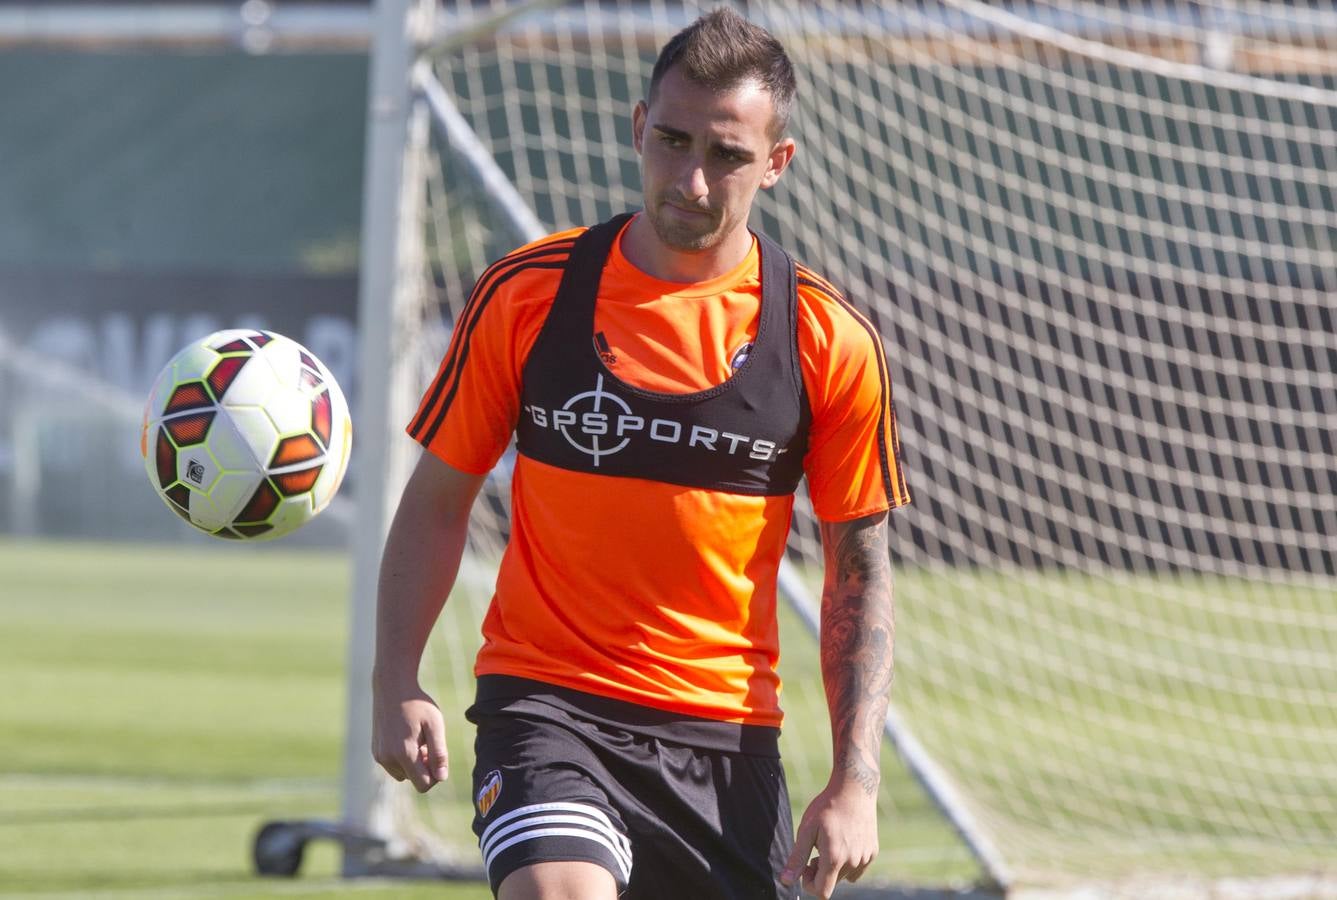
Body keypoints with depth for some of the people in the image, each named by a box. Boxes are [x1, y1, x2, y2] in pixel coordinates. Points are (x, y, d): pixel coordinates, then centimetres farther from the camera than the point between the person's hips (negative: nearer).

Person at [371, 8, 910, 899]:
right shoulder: (527, 294, -1)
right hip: (546, 699, -2)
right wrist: (397, 685, -5)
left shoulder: (831, 342, -1)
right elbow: (437, 500, 7)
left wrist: (856, 781, -4)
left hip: (728, 728, 2)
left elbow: (861, 569, 5)